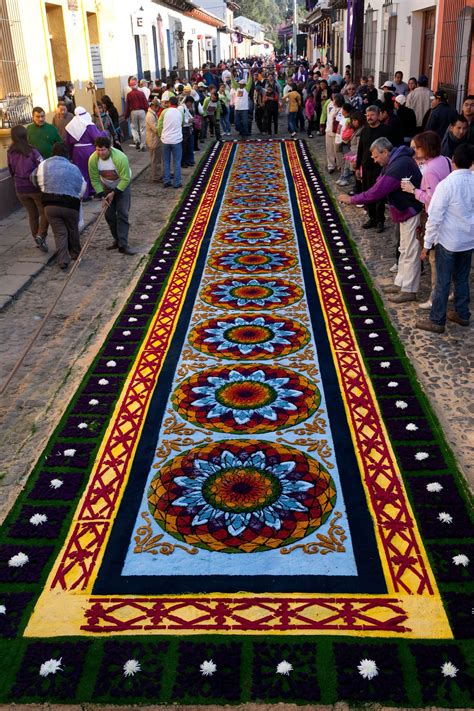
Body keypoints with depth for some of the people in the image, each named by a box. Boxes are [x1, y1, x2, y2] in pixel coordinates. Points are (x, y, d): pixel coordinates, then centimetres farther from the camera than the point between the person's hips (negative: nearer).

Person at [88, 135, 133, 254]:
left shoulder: (120, 158, -33)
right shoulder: (93, 159, -22)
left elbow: (125, 179, -26)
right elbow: (95, 179, -12)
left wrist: (114, 193, -26)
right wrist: (102, 195, -19)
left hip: (122, 186, -4)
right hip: (106, 187, 4)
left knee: (122, 214, -13)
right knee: (109, 214, 2)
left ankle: (123, 245, -14)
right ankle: (117, 240, 19)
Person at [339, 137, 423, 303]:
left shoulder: (400, 165, -28)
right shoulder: (393, 162, 6)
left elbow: (378, 191, -29)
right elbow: (378, 186, 7)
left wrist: (352, 199, -20)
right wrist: (356, 199, -6)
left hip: (412, 213, -10)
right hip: (405, 212, 10)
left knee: (411, 252, -1)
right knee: (404, 250, 18)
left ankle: (409, 290, 8)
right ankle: (400, 283, 30)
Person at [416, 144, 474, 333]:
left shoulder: (446, 184, -20)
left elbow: (435, 217, -18)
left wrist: (427, 242, -9)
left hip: (448, 239, -5)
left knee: (443, 281, 3)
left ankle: (436, 321, 11)